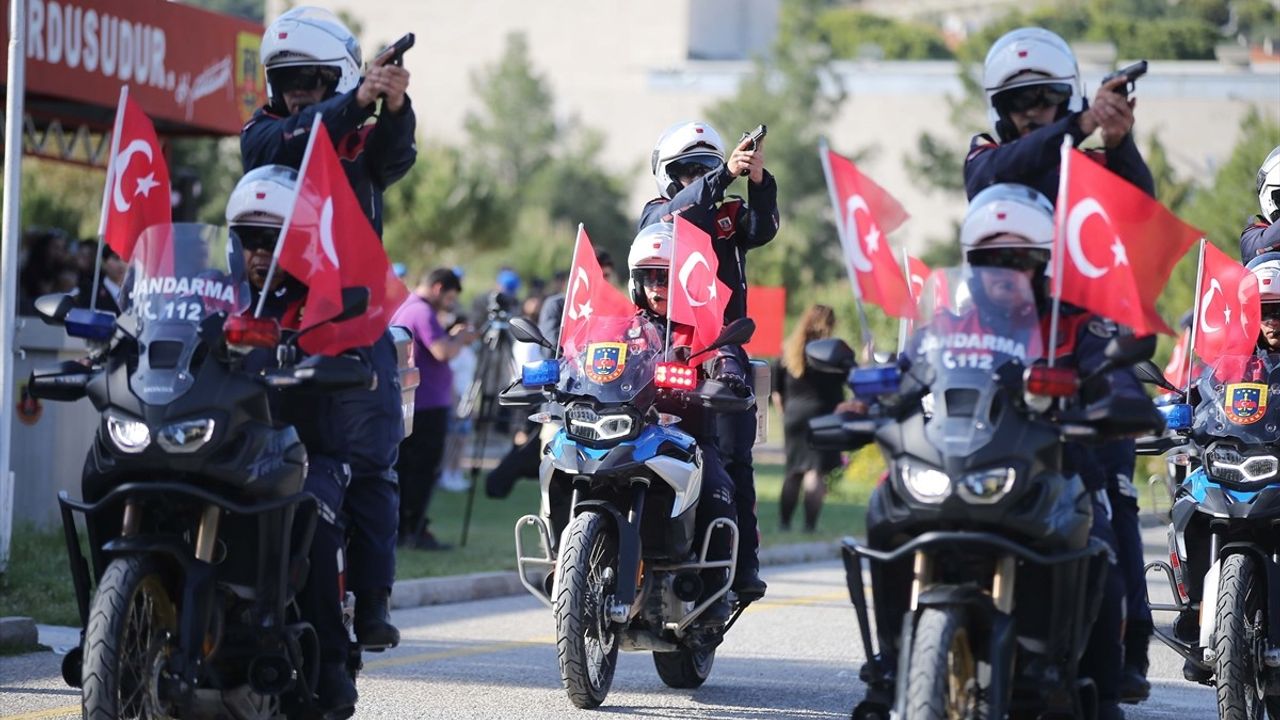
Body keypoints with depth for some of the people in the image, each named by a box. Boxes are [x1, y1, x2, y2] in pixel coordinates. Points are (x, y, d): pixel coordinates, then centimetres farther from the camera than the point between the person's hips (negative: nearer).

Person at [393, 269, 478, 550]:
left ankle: (400, 528, 14)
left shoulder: (404, 310, 17)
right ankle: (415, 530, -7)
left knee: (404, 467, 12)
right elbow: (443, 352, -24)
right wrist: (461, 338, -5)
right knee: (424, 468, -6)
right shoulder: (423, 313, -15)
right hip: (427, 405, -10)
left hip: (405, 404, 10)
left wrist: (453, 337, 14)